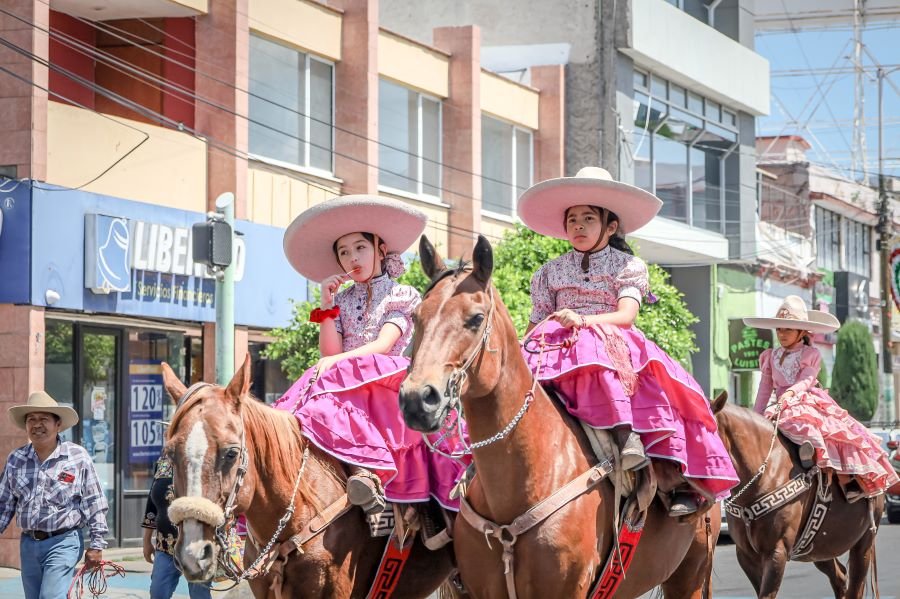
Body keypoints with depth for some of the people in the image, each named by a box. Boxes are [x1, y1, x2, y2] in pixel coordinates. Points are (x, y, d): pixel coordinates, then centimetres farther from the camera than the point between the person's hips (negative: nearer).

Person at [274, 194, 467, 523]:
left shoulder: (401, 297, 9)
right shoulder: (341, 301, 21)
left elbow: (383, 345, -7)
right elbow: (330, 352, 8)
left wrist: (339, 360, -21)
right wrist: (327, 306, 2)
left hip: (385, 381, -5)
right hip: (343, 381, 5)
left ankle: (369, 470, -60)